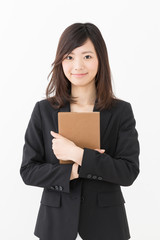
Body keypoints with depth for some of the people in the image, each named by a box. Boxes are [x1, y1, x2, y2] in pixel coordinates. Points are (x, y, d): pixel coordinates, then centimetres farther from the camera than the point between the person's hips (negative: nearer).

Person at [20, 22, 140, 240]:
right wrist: (71, 172, -18)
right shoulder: (43, 110, -3)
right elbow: (28, 171, -4)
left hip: (105, 220, 0)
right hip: (56, 219, 1)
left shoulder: (121, 111, -5)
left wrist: (78, 154, -20)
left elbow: (129, 172, -12)